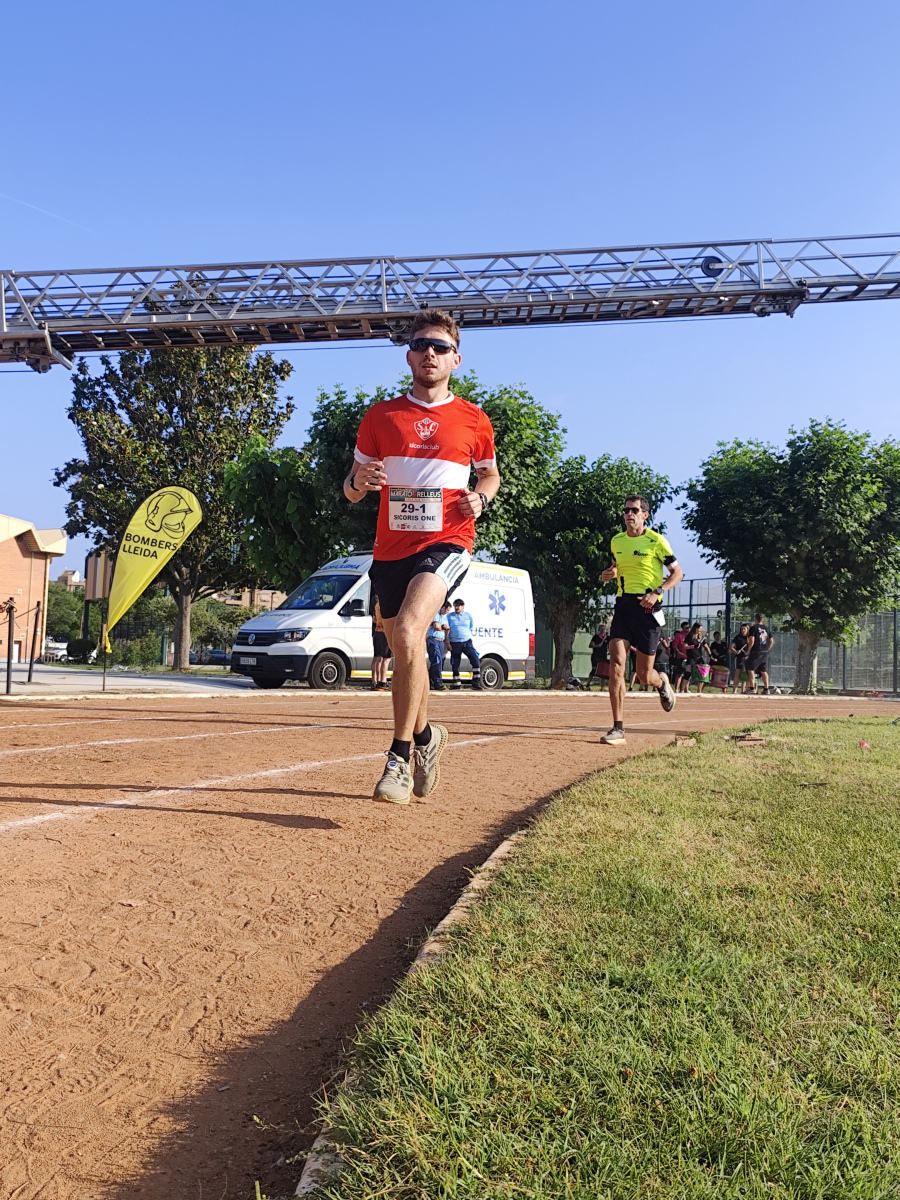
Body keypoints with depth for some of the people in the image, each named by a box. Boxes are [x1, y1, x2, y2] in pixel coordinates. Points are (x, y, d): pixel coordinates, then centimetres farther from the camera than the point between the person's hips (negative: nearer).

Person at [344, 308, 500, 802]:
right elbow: (351, 491, 13)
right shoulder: (381, 415, 9)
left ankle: (400, 756, -18)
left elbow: (490, 473, 22)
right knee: (405, 652, 13)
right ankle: (425, 736, 38)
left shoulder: (473, 420, 6)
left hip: (446, 543, -4)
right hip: (391, 548, 4)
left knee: (407, 631, -28)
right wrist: (358, 481, -12)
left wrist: (480, 497, 0)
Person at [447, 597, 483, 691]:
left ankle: (476, 684, -8)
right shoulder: (449, 616, 8)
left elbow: (472, 628, 19)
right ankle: (456, 685, 15)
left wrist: (469, 636, 6)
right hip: (455, 643, 0)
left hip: (467, 642, 0)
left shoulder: (468, 615, 11)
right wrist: (448, 643, 2)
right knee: (455, 665, 2)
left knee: (476, 661, -12)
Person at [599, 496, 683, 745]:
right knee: (616, 665, -14)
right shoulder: (616, 541, 10)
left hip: (647, 609, -3)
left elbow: (678, 573, -1)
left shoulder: (656, 541, -4)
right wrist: (610, 574, 3)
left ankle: (662, 683, 43)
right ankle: (618, 729, -12)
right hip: (623, 605, 3)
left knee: (644, 675, 4)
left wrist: (657, 591, -16)